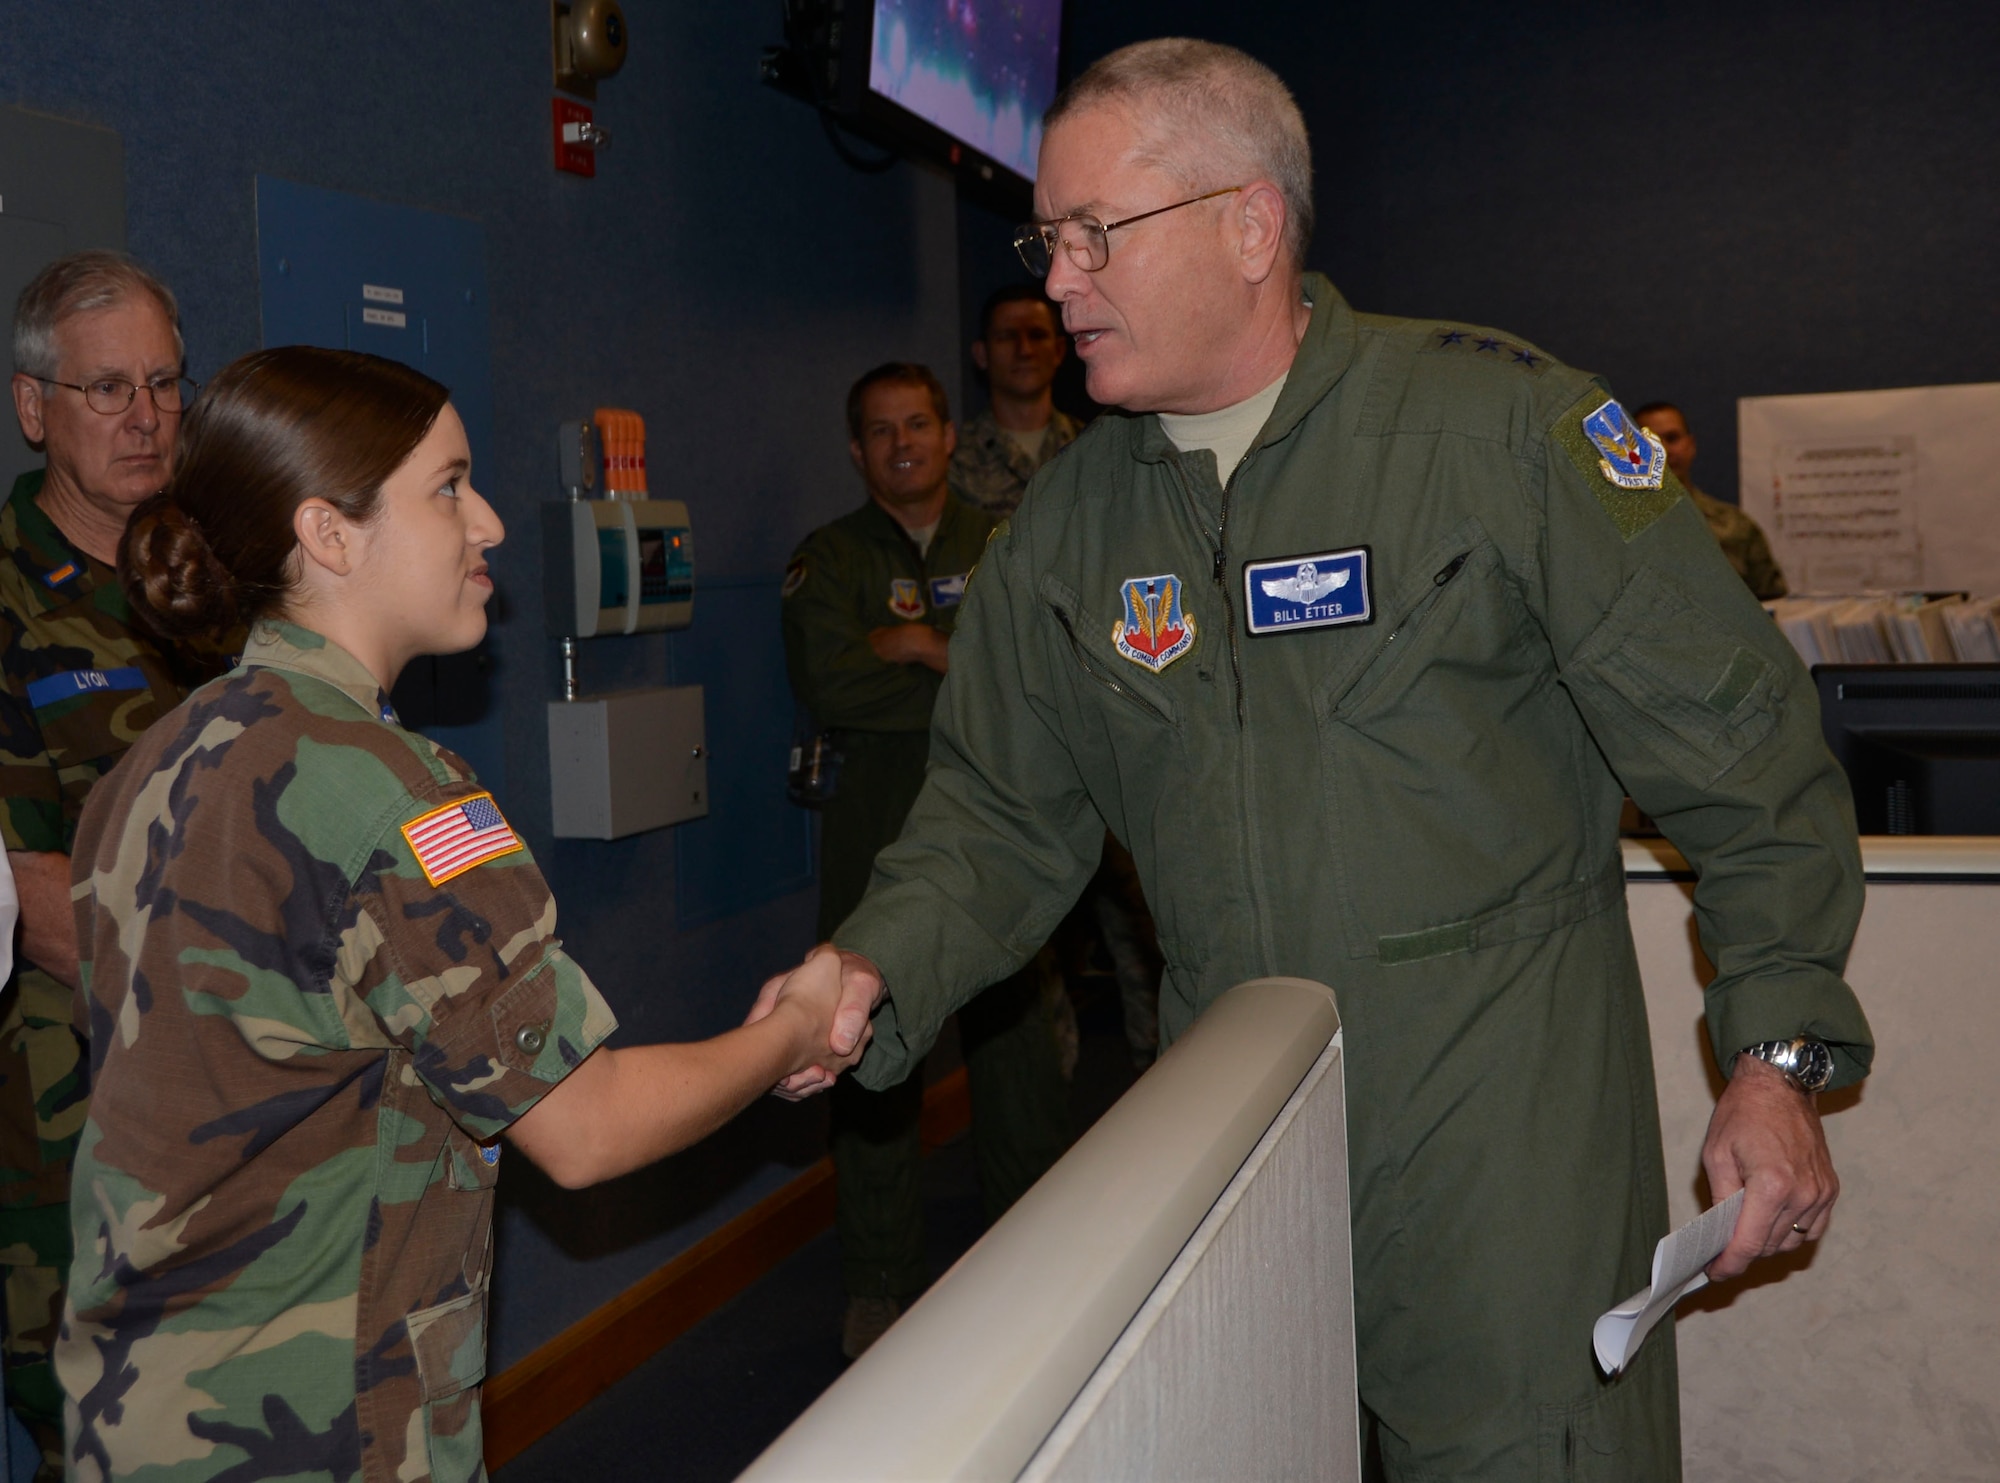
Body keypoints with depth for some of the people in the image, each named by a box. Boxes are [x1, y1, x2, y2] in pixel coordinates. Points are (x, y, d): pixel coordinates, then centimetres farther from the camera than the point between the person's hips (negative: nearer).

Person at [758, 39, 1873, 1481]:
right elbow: (1000, 811, 8)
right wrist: (879, 970, -10)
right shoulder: (1066, 523, 4)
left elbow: (1740, 746, -9)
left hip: (1506, 1134, -4)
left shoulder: (1499, 424, -11)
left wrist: (1779, 1059, -9)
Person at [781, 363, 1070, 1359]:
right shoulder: (828, 558, 9)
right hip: (877, 838, -1)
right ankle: (879, 1288, 14)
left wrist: (916, 644, -7)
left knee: (1017, 1049, 3)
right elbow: (825, 686, -8)